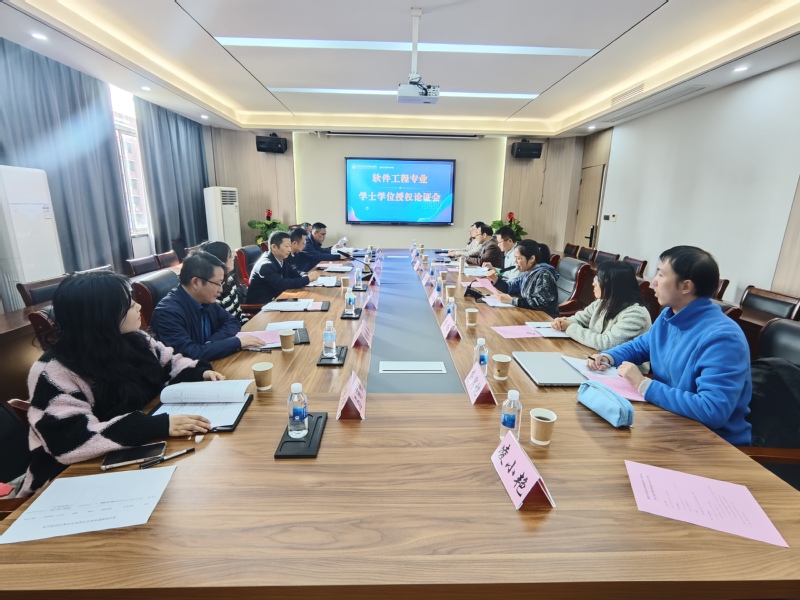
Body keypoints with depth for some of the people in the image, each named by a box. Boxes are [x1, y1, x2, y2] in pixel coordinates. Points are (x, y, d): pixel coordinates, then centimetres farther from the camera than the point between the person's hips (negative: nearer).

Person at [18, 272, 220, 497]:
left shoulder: (133, 340, 0)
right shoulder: (54, 373, -21)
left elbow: (169, 362, 15)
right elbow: (70, 441, -29)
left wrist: (201, 372, -6)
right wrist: (159, 426, -38)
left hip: (140, 456, 6)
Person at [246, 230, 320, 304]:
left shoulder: (282, 259, 1)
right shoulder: (266, 265, -22)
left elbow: (294, 275, 5)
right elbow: (282, 284, -31)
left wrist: (306, 277, -16)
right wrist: (308, 279, -28)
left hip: (274, 298, 7)